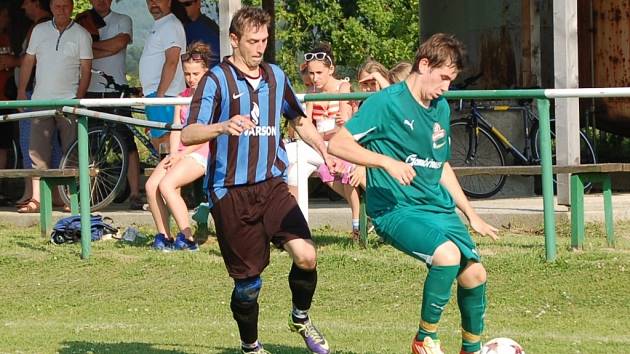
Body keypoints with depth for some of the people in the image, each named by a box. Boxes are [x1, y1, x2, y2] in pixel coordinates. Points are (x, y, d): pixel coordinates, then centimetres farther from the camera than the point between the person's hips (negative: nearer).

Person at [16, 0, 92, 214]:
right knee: (37, 152, -3)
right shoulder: (39, 30, 9)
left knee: (71, 154, -2)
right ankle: (36, 199, -5)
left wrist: (79, 98, -10)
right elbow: (28, 61, 15)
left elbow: (86, 70, -1)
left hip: (68, 101, -2)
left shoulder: (81, 34, 1)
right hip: (41, 100, 2)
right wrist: (21, 90, 9)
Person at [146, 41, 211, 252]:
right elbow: (176, 130, 11)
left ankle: (187, 237, -22)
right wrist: (173, 155, -7)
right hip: (180, 153, 7)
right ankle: (163, 236, -8)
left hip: (201, 154, -7)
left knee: (166, 185, -27)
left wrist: (181, 155, -14)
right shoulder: (183, 97, 19)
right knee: (151, 185, -17)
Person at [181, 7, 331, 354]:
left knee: (306, 256, -17)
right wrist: (223, 127, -33)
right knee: (248, 281, 1)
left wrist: (324, 148, 9)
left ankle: (301, 318, 11)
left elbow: (298, 120, 28)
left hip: (272, 185, 4)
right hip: (231, 192, -4)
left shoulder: (276, 76, 11)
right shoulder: (216, 79, -5)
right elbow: (188, 135, -14)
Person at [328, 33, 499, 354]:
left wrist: (471, 215, 25)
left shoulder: (441, 108, 13)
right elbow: (337, 144, -17)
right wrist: (387, 162, -27)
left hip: (438, 207, 8)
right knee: (448, 253, -30)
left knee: (474, 274, 0)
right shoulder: (386, 102, -12)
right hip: (396, 209, -8)